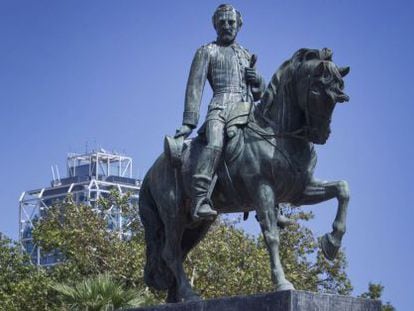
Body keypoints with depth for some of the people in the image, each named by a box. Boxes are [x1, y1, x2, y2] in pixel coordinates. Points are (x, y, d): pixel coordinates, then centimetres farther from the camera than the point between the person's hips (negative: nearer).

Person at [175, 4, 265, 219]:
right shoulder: (207, 52, 15)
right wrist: (189, 123, -6)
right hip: (221, 107, -6)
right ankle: (199, 200, -46)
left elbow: (259, 94, 30)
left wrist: (257, 81, 5)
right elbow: (195, 87, 5)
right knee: (215, 144, -34)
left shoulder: (246, 55, 30)